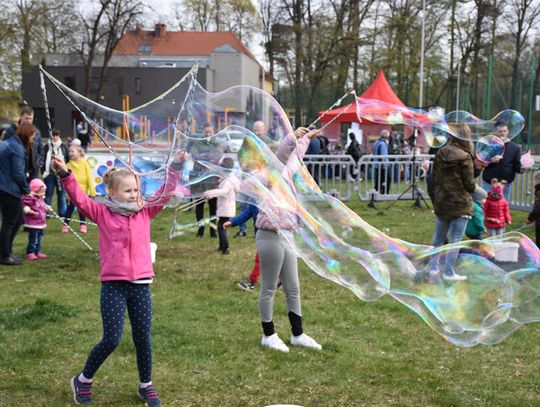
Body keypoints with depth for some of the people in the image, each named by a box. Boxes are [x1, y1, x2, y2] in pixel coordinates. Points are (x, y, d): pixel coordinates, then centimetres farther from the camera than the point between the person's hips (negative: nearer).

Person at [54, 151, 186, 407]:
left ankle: (146, 385, 27)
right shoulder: (102, 213, 1)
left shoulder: (145, 212, 9)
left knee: (143, 338, 9)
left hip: (140, 285, 3)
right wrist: (65, 175, -24)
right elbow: (79, 199, -11)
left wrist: (176, 167, 2)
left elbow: (164, 193, 10)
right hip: (113, 285, -3)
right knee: (112, 339, -6)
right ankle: (83, 380, 17)